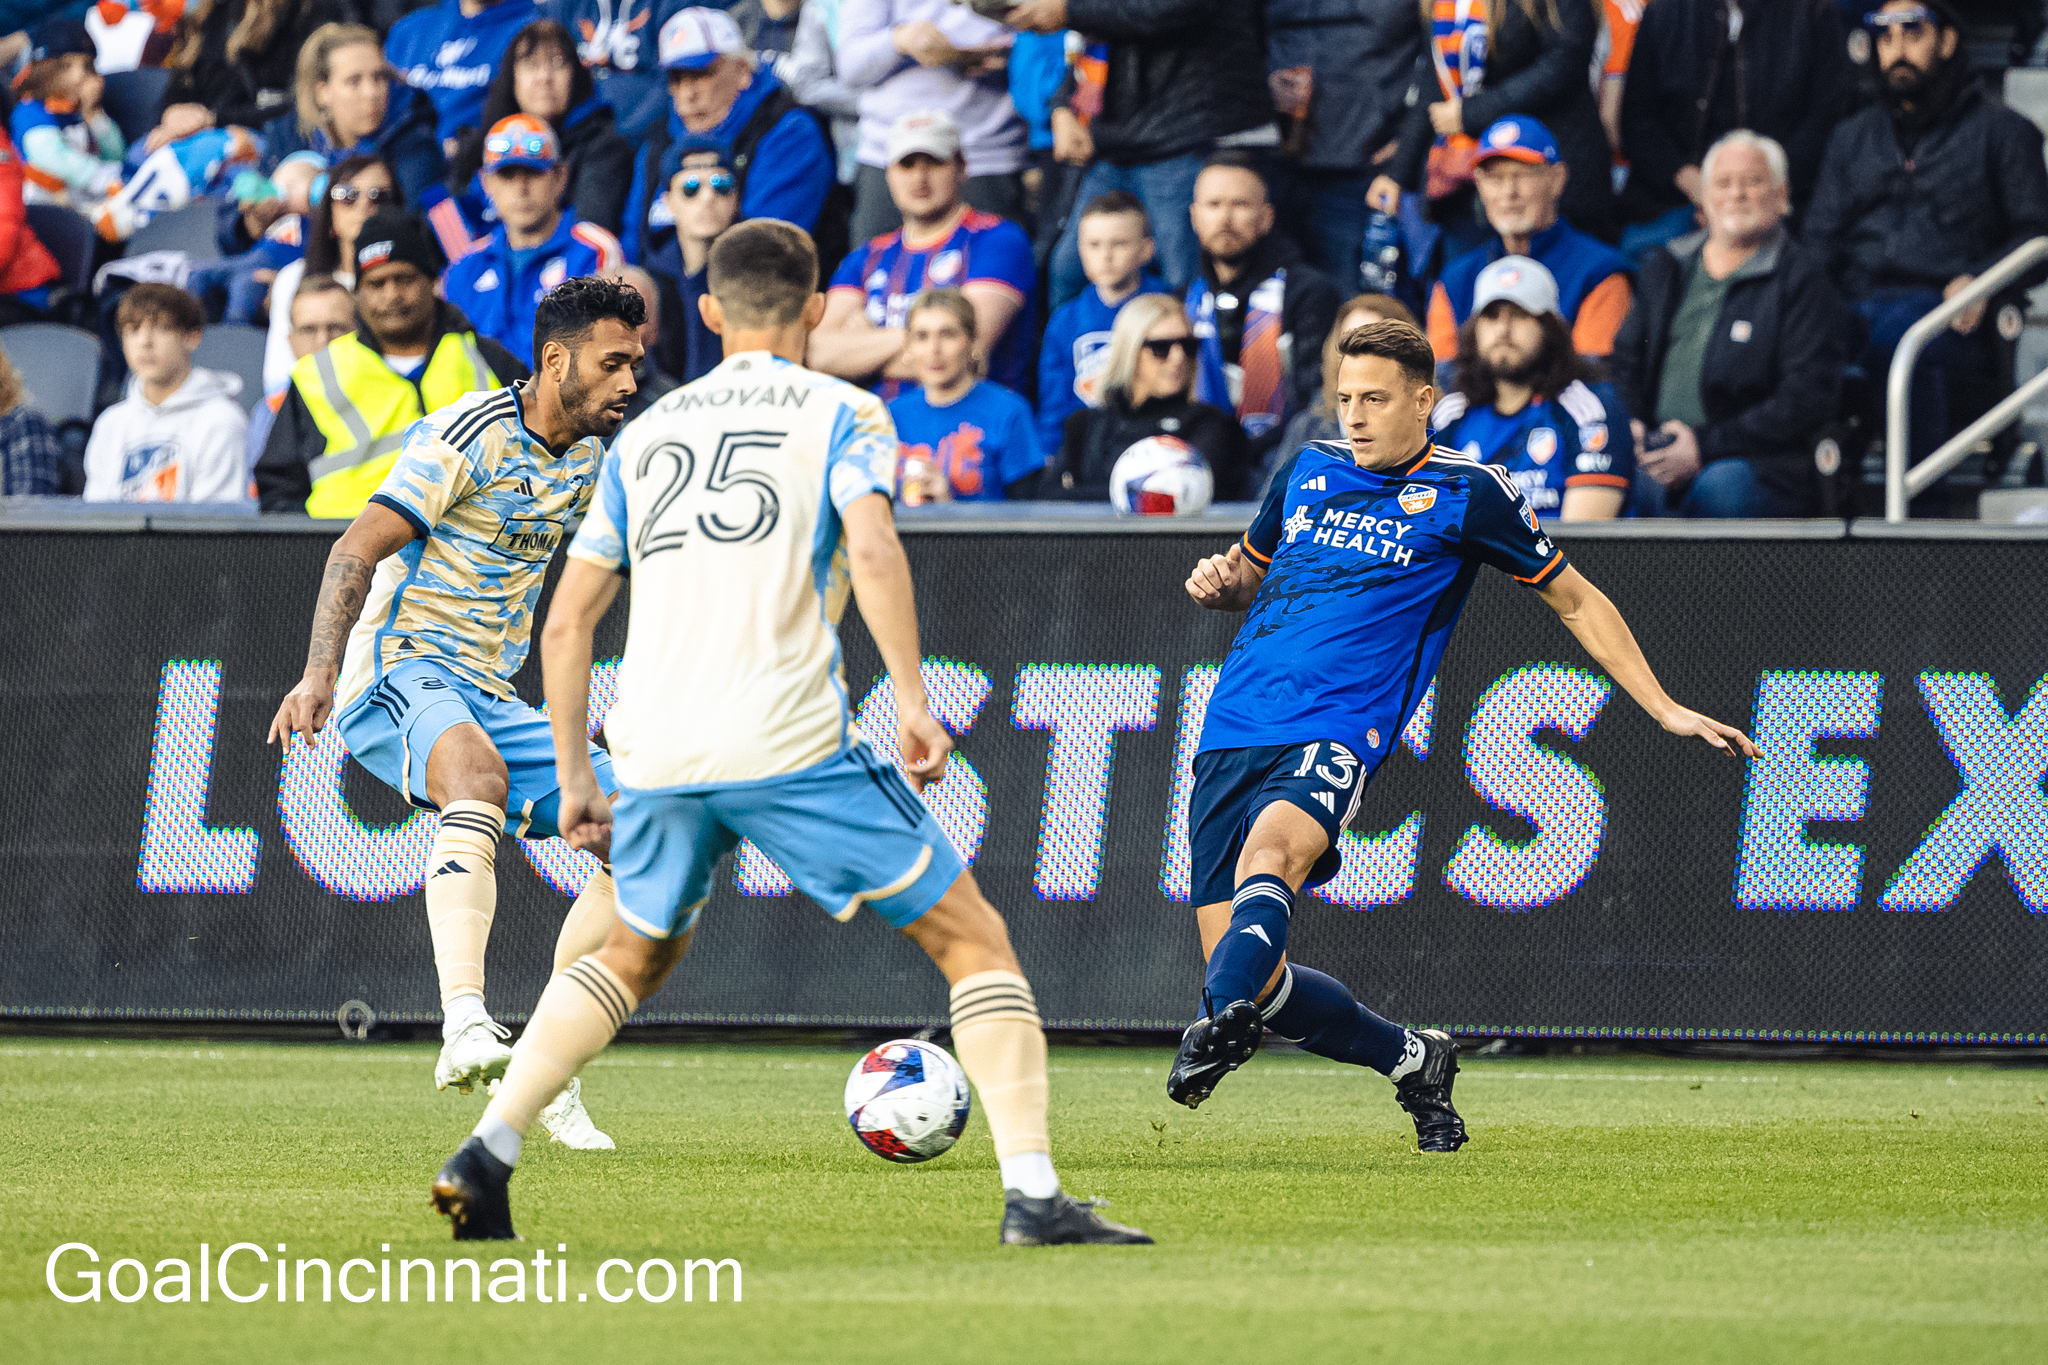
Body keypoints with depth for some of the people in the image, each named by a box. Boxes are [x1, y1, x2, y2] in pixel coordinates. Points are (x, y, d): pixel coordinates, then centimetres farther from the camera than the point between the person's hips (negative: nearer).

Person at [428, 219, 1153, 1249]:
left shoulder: (646, 434, 20)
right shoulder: (841, 414, 7)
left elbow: (566, 621, 19)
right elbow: (872, 551, -13)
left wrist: (576, 777, 24)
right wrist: (911, 699, -13)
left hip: (655, 749, 5)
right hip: (788, 740, -5)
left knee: (633, 955, 29)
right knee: (974, 940, 4)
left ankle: (486, 1154, 13)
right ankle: (1031, 1194, -10)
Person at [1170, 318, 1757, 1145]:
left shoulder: (1465, 493, 5)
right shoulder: (1310, 472, 17)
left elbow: (1575, 600, 14)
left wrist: (1667, 711, 10)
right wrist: (1221, 583, 9)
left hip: (1336, 735, -5)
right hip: (1233, 733, 5)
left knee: (1270, 848, -38)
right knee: (1254, 981, -4)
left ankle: (1221, 1030, -60)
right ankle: (1413, 1061, 19)